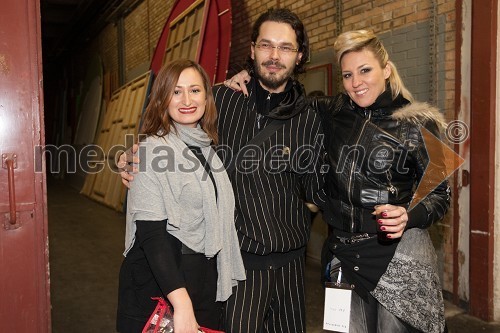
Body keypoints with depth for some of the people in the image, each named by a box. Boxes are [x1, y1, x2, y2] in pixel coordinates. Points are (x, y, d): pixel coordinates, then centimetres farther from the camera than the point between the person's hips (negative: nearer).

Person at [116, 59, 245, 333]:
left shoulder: (207, 146, 7)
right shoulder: (153, 149, -14)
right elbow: (151, 231, -23)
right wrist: (181, 300, -29)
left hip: (208, 280, 7)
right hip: (160, 277, -6)